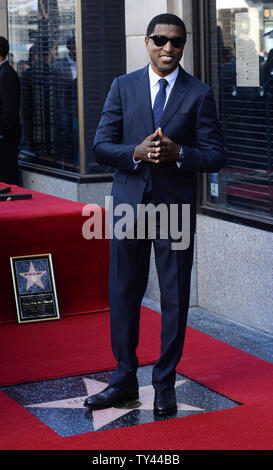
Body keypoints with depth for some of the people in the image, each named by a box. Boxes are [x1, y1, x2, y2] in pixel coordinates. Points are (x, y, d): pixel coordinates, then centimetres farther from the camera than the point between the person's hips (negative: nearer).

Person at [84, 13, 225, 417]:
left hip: (175, 207, -1)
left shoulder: (199, 94, 1)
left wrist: (177, 152, -19)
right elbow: (101, 146, 1)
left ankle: (165, 384, 19)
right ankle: (125, 380, 22)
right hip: (129, 203, 2)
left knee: (175, 299, 5)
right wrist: (137, 152, -17)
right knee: (123, 294, 7)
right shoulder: (123, 87, 5)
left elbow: (215, 156, -2)